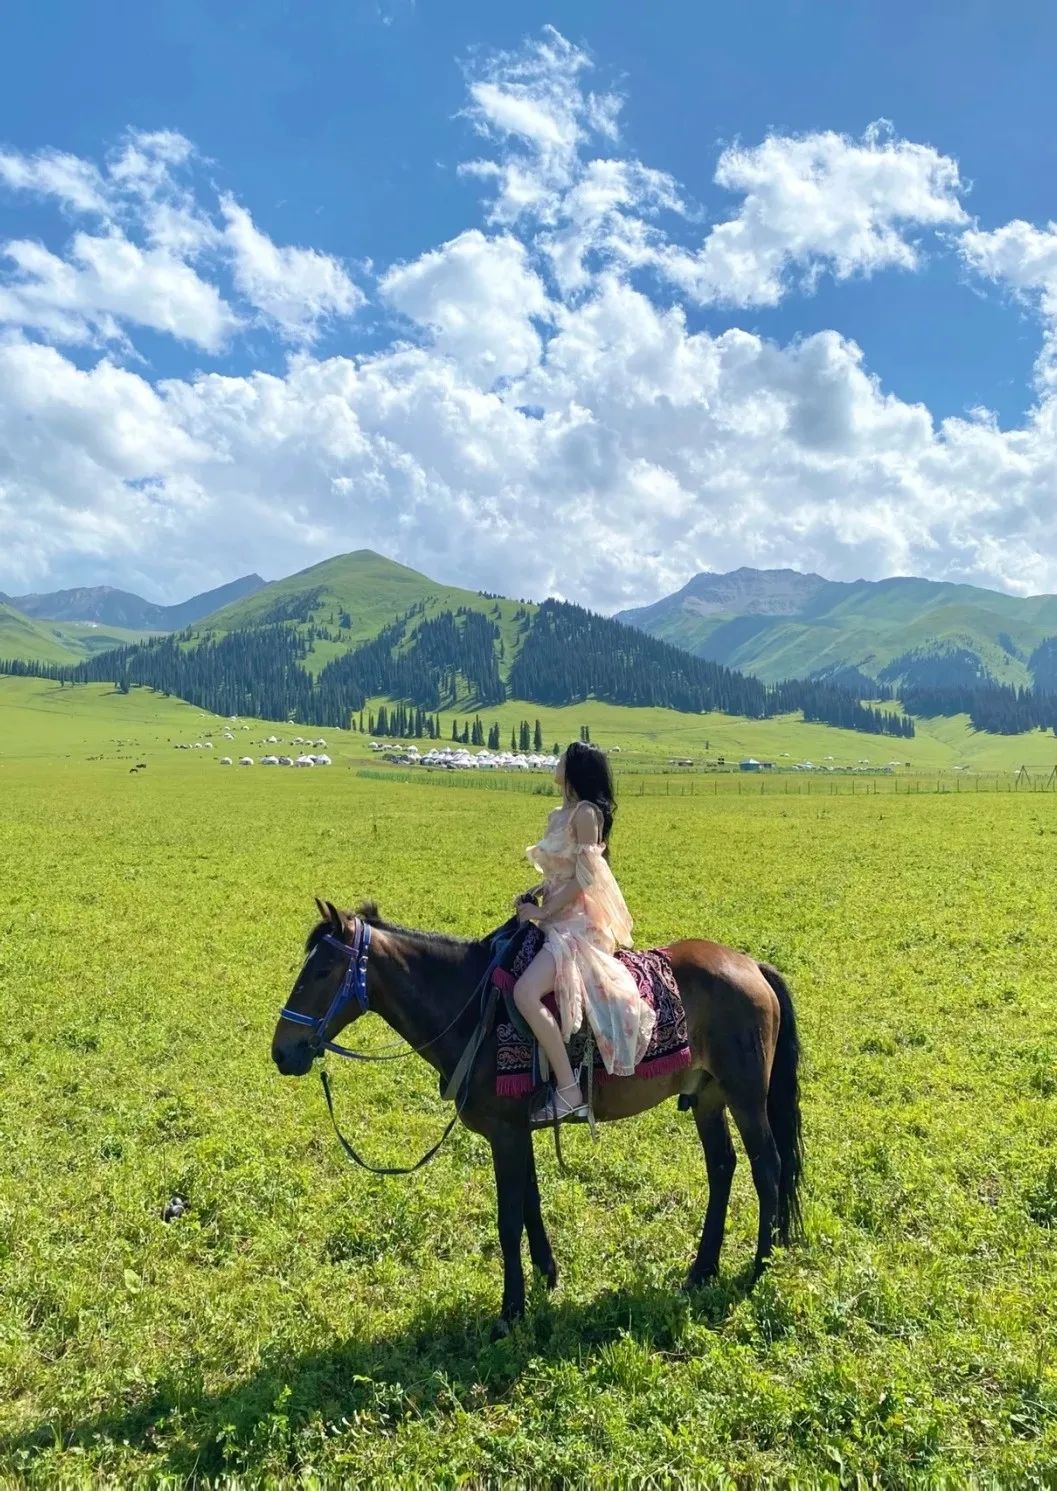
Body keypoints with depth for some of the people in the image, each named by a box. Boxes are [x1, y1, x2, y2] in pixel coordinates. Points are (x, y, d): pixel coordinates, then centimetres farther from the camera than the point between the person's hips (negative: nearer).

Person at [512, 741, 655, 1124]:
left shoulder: (585, 813, -13)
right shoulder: (562, 814, 14)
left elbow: (583, 877, -18)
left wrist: (542, 912, -14)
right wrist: (532, 894, 3)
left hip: (579, 924, -11)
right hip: (560, 919, 11)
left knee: (525, 993, -28)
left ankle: (569, 1091, -20)